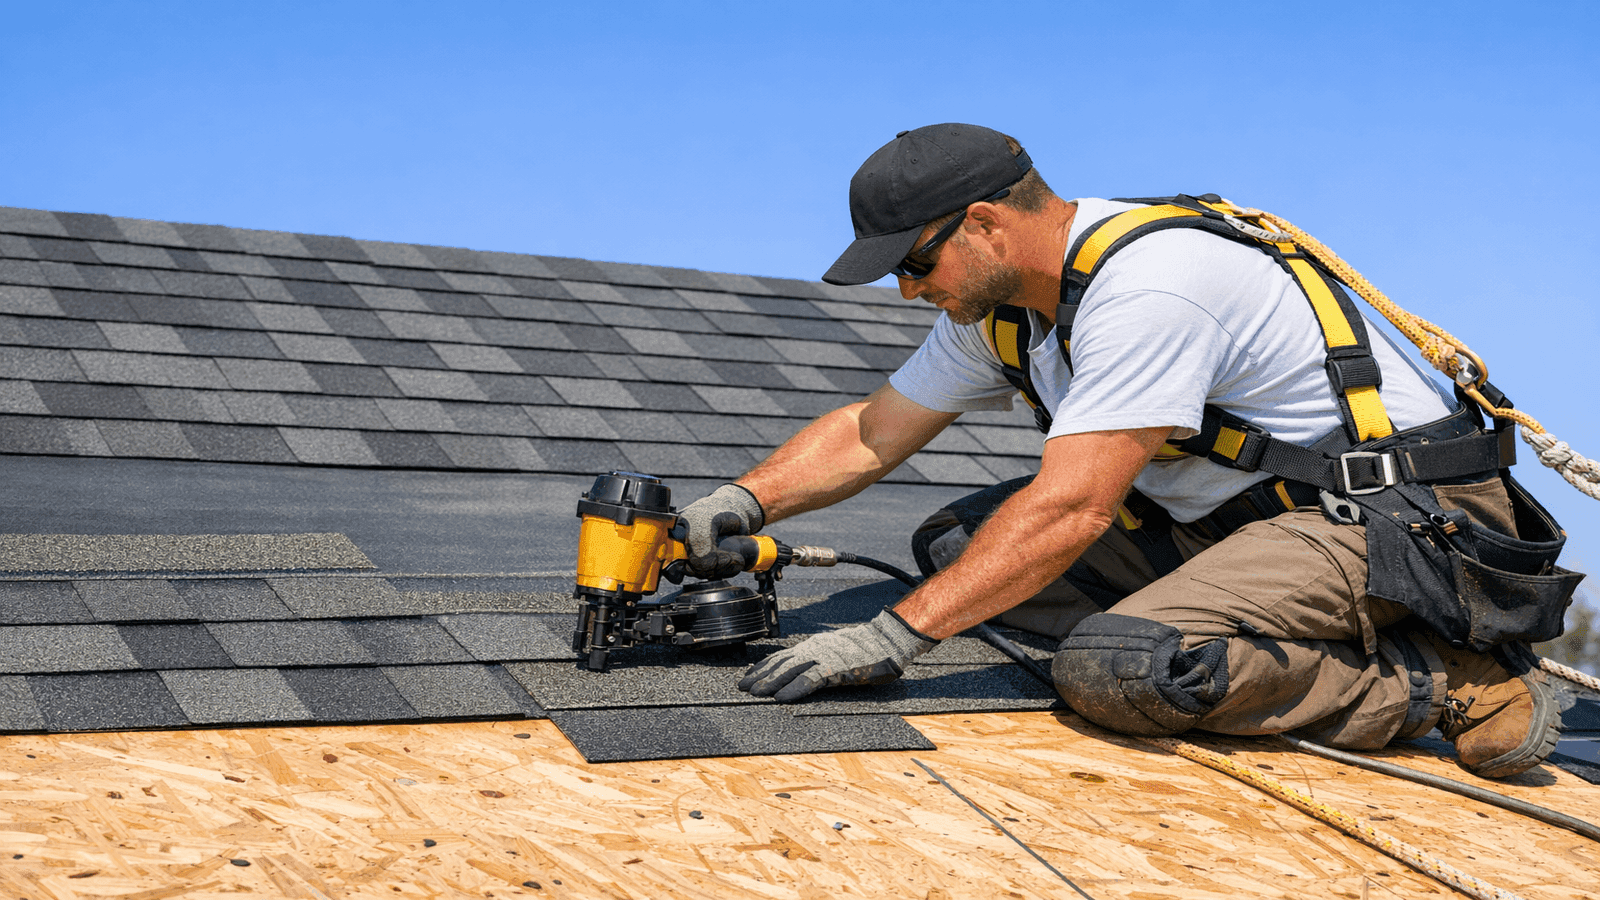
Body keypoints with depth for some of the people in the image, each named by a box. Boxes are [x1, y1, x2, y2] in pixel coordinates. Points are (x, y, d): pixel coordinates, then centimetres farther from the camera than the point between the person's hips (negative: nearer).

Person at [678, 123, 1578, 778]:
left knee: (1111, 668, -30)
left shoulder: (1148, 283, -25)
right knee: (960, 541, 1)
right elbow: (870, 434, 14)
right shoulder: (999, 301, 5)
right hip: (1226, 515, 10)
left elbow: (1069, 508, -31)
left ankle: (1442, 682, -13)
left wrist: (893, 636, -30)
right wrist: (744, 502, -3)